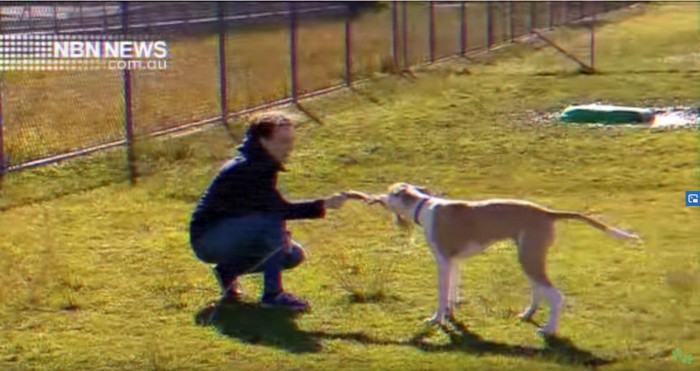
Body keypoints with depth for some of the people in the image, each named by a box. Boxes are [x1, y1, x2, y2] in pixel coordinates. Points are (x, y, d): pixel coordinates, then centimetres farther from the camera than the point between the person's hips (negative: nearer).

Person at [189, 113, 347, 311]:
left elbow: (274, 208, 11)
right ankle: (272, 294, -19)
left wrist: (283, 236, -9)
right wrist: (323, 205, -36)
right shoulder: (246, 169, -26)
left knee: (293, 255, 5)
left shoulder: (263, 164, 4)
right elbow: (279, 209, -33)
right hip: (208, 239, -10)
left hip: (233, 233, 10)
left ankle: (229, 270, 12)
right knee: (272, 225, -32)